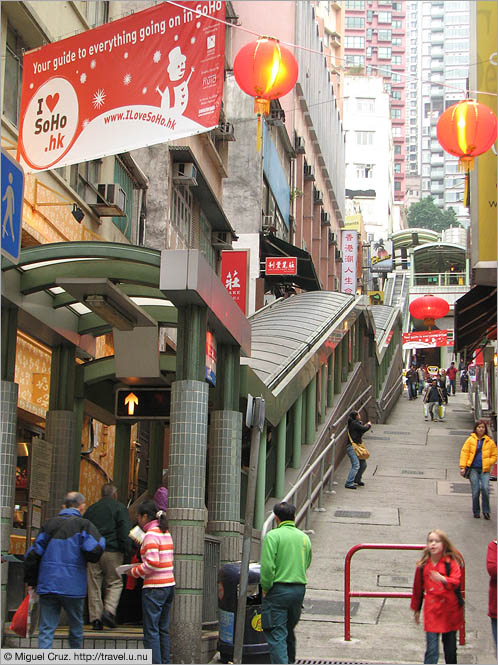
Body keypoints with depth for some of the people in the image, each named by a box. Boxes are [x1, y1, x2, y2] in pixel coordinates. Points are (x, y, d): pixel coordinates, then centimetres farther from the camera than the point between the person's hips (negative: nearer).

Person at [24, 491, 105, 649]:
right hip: (72, 587, -3)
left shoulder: (50, 524, 9)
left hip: (47, 584, 3)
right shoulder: (83, 525, -4)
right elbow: (94, 552, -18)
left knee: (46, 628, 2)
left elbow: (33, 554, 7)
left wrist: (31, 581, 15)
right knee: (76, 625, 15)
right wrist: (101, 541, 4)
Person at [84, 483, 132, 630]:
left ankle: (95, 618, 2)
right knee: (115, 583, 5)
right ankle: (109, 611, -14)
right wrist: (127, 551, -5)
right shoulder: (119, 508, 2)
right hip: (112, 551, -4)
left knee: (94, 586, 5)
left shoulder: (90, 509, 18)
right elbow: (125, 532, -7)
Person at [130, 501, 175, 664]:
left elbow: (152, 563, -20)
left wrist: (134, 572, -7)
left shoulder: (151, 535, -13)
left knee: (151, 631, -3)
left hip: (154, 588, -8)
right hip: (169, 585, 8)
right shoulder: (165, 533, 13)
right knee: (163, 629, 14)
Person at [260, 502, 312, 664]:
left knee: (276, 635, -5)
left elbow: (267, 565, -16)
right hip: (299, 589, 6)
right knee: (289, 632, 21)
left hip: (278, 590, -6)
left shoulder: (273, 535, -10)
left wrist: (265, 588, -6)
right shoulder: (304, 537, 9)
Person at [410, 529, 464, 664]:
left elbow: (456, 582, -17)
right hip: (431, 611, 0)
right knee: (431, 650, -9)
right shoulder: (422, 565, 3)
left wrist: (443, 579, -38)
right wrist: (416, 609, 20)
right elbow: (417, 589, 14)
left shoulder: (451, 563, -3)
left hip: (449, 610, 0)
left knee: (450, 649, 12)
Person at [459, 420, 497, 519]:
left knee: (485, 488, -16)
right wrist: (462, 467, -3)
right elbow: (464, 453, 4)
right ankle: (476, 512, 12)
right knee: (475, 490, -5)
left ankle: (486, 511, -3)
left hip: (484, 470, 0)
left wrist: (488, 463, -3)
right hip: (473, 469, 0)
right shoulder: (470, 440, 6)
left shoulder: (490, 442, 9)